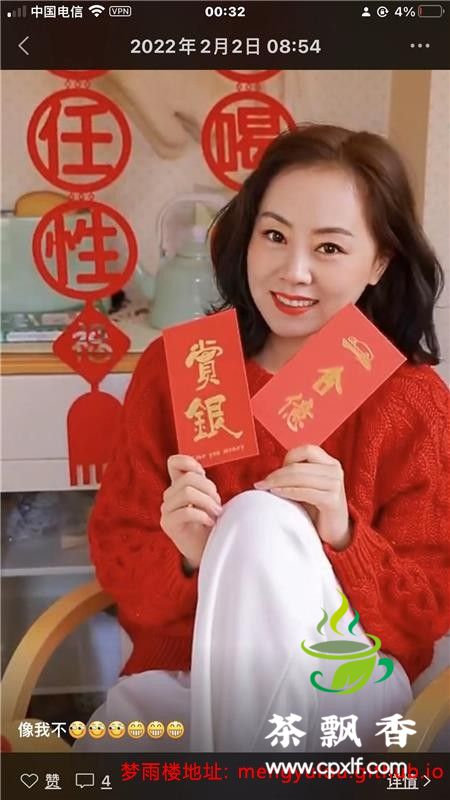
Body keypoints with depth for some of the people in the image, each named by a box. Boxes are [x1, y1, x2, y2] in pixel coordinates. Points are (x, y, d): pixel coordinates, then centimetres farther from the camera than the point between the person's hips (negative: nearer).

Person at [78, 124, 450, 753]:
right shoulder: (173, 366, 0)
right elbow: (117, 556, 1)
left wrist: (340, 539, -24)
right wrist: (182, 557, -23)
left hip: (345, 686, 0)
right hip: (181, 673, 1)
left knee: (259, 520, -30)